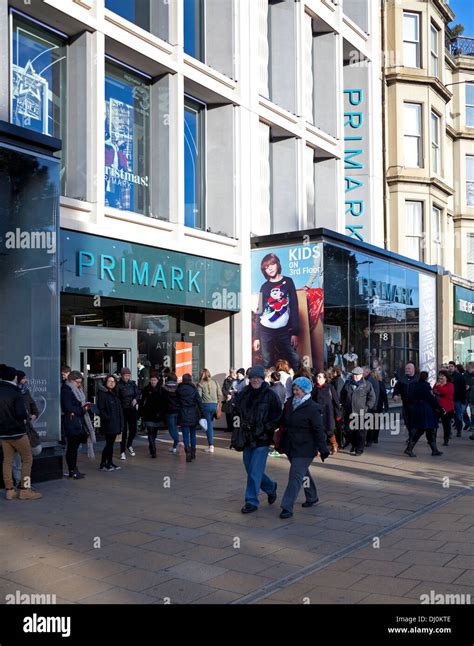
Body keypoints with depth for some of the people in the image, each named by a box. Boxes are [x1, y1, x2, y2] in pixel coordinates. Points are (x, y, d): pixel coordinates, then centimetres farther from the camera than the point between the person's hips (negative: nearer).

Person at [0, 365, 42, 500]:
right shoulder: (15, 393, -17)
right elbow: (21, 414, -21)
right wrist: (26, 415, -1)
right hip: (17, 432, -6)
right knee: (27, 459, 5)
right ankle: (24, 490, 5)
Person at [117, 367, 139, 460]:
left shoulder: (132, 384, 4)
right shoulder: (118, 385, -11)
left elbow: (138, 393, 11)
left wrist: (135, 399, -9)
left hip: (132, 409, 5)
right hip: (123, 410, -4)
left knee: (133, 430, 10)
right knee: (124, 431, -3)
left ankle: (129, 445, 38)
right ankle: (122, 452, 8)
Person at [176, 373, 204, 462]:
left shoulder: (179, 389, -1)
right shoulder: (194, 389, -2)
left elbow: (177, 401, 2)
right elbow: (199, 402, -4)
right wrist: (202, 414, -1)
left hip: (183, 414, -1)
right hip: (193, 414, 1)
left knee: (185, 435, 0)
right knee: (193, 434, 15)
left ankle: (188, 451, -19)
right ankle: (193, 453, 20)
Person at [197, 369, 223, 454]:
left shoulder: (201, 384, -5)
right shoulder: (215, 382, 8)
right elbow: (220, 395, 7)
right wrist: (218, 404, 15)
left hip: (206, 405, -4)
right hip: (214, 404, 4)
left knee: (208, 425, 1)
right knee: (210, 423, 17)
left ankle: (211, 446, -2)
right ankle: (211, 445, 18)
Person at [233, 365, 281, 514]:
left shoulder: (270, 395, -8)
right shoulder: (243, 393, 5)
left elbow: (277, 417, -5)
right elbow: (236, 410, 18)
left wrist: (266, 428, -11)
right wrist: (241, 424, 8)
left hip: (262, 439, -6)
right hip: (247, 438, 6)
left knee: (255, 472, -7)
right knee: (250, 470, 15)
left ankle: (251, 501, 5)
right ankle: (270, 487, 38)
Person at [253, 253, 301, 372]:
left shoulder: (288, 282, 6)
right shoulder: (264, 287, 9)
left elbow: (294, 308, 2)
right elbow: (259, 313, 8)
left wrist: (295, 332, -6)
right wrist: (256, 337, 2)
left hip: (284, 331, -1)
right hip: (265, 331, 1)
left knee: (294, 361, -8)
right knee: (268, 364, 2)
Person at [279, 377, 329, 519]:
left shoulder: (313, 408, -14)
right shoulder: (290, 404, 6)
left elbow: (318, 431, -14)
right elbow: (284, 423, 15)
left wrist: (323, 449, -15)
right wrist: (282, 442, 14)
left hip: (304, 449, -8)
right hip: (290, 447, 8)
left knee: (295, 476, -10)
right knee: (303, 472, 23)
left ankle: (287, 507, -9)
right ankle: (312, 497, 42)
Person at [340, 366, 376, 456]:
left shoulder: (367, 385, 1)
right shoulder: (347, 384, 12)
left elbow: (372, 398, 0)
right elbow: (342, 396, 22)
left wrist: (366, 408, -6)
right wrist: (344, 406, 12)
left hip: (361, 413, -4)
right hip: (349, 413, 4)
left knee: (361, 432, -2)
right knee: (351, 430, 10)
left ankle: (359, 449, 6)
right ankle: (354, 445, 27)